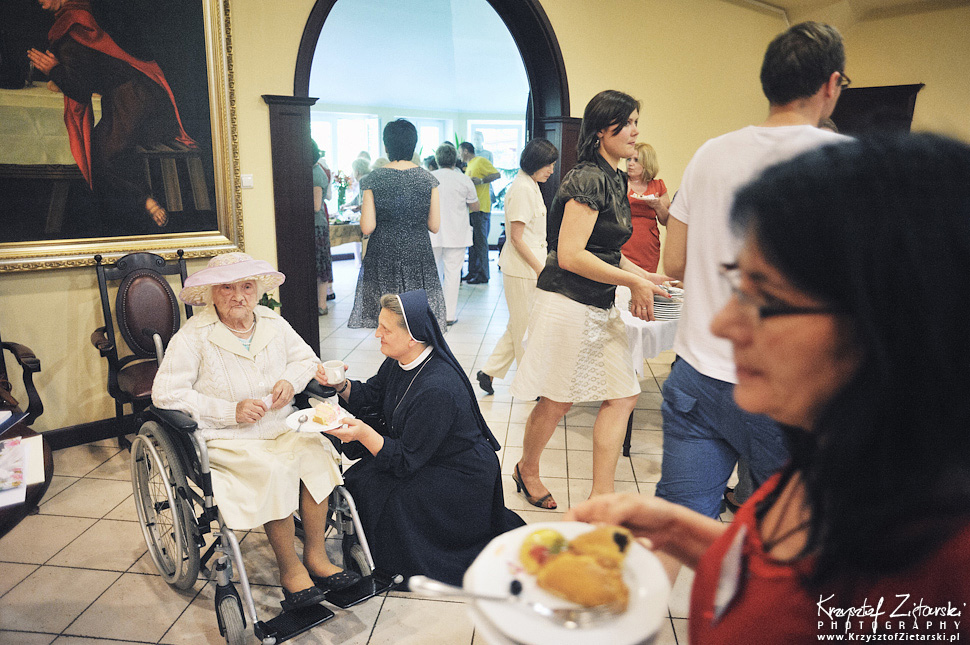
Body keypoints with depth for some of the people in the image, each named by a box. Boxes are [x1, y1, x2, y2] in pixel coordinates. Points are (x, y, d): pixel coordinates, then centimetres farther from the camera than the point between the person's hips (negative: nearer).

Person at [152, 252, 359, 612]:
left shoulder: (273, 323, 8)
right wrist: (230, 411, -19)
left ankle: (315, 555, -12)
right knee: (275, 471, -30)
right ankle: (290, 569, -12)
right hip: (224, 439, -4)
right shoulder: (193, 336, -8)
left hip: (281, 427, 5)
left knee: (314, 449, -24)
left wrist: (291, 380, -5)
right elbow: (166, 394, -14)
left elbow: (306, 357, 19)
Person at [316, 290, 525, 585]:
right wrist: (341, 384, -8)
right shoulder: (398, 363, -6)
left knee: (372, 486, -19)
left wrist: (364, 433, -39)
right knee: (359, 476, -6)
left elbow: (405, 461, -27)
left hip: (462, 479, -9)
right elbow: (368, 395, 11)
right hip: (419, 457, 9)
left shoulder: (438, 390, -32)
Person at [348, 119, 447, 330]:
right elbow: (434, 226, 1)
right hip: (419, 255, 1)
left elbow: (367, 228, -8)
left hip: (383, 256, -1)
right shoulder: (428, 178, 0)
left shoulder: (373, 179, -5)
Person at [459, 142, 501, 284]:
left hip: (480, 208, -10)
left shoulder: (481, 161, -5)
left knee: (480, 242, -7)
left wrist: (481, 181, -21)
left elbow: (497, 174, -13)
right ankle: (473, 272, 18)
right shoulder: (469, 166, 23)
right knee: (472, 241, 11)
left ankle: (483, 276, -4)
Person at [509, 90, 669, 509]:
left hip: (600, 308, 9)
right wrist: (633, 281, -16)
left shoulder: (615, 179, 14)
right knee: (556, 402, 5)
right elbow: (570, 255, -23)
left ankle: (600, 496, 15)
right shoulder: (587, 179, -16)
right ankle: (526, 471, 31)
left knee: (623, 395, 6)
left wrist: (643, 275, 11)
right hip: (567, 304, -9)